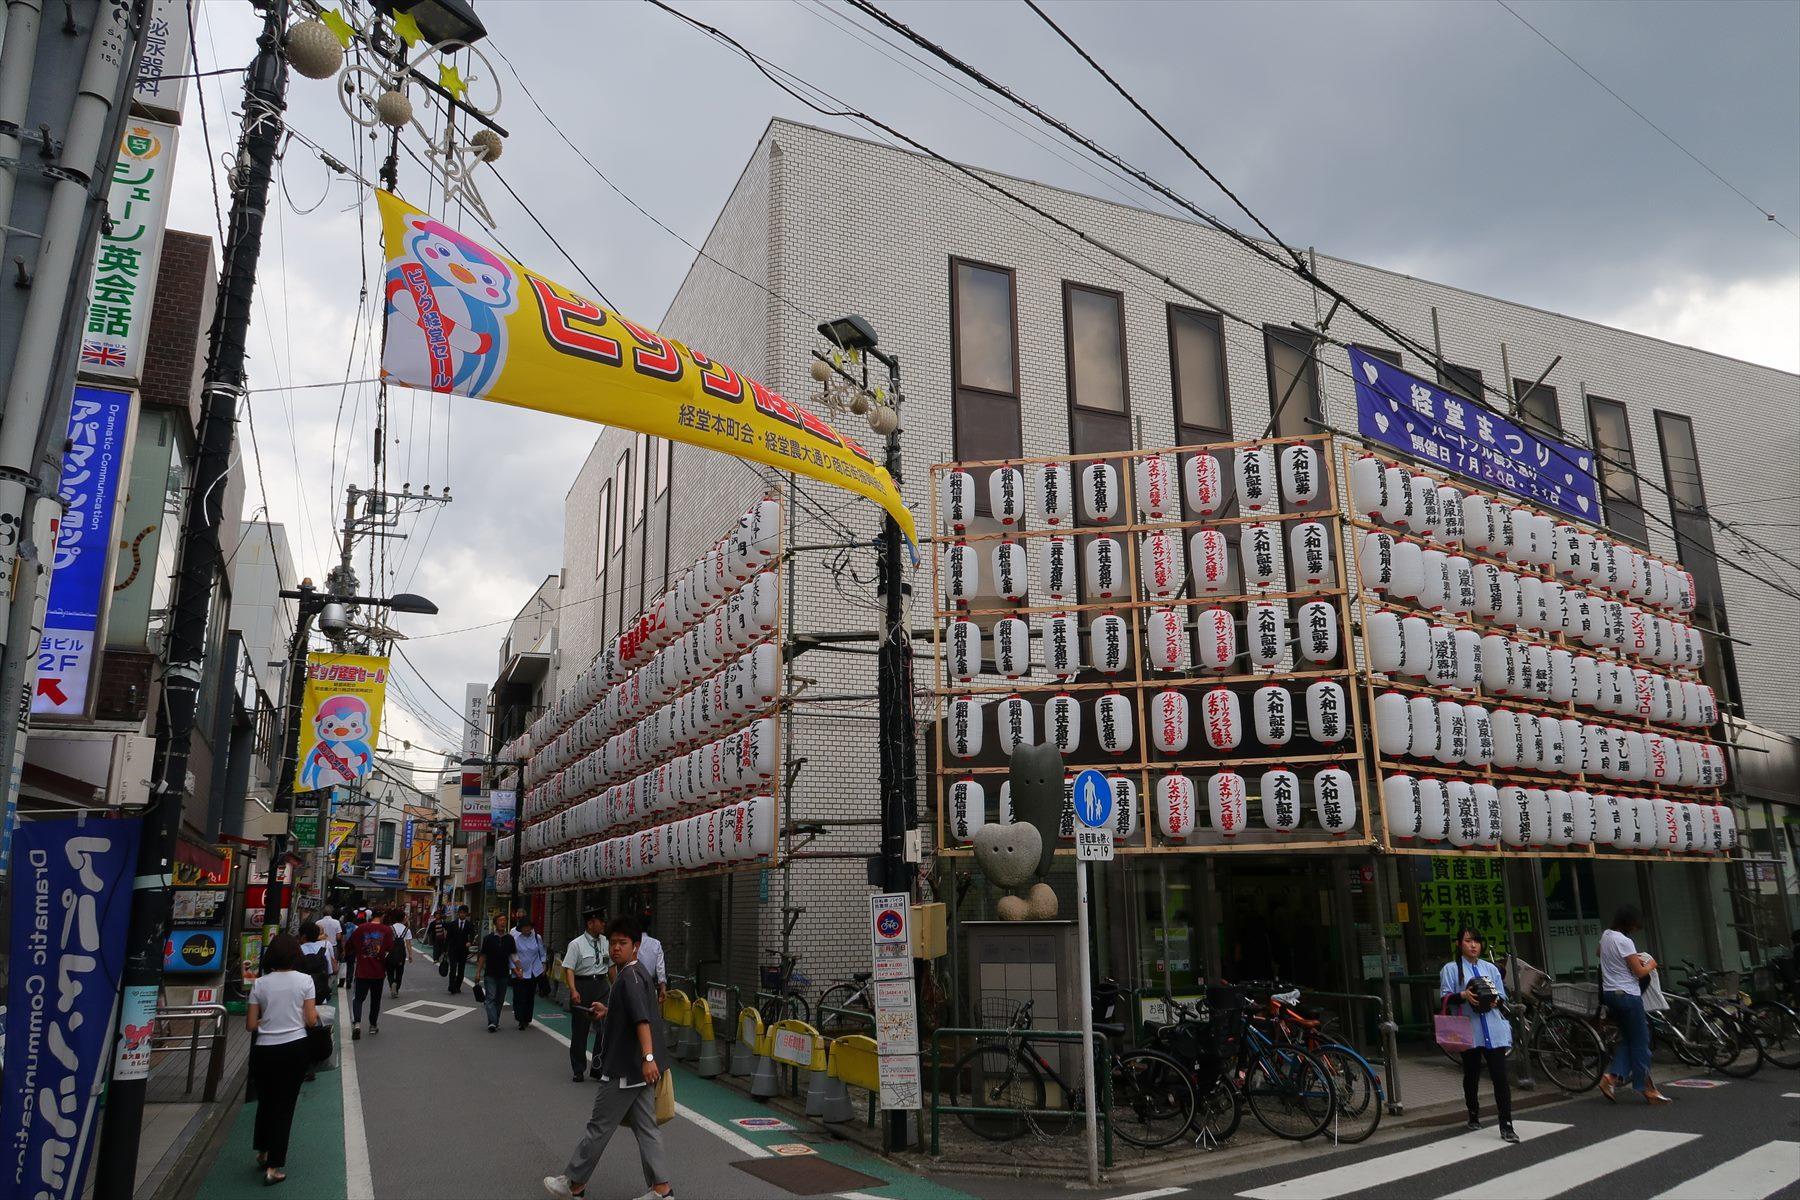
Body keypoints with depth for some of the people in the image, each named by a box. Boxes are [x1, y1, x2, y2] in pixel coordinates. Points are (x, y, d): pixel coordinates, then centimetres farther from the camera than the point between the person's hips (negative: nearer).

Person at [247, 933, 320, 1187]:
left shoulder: (259, 983, -3)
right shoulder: (304, 980, -6)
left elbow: (251, 1025, -1)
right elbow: (311, 1020, -6)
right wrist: (309, 1014, 15)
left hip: (264, 1050, 2)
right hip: (295, 1049, -2)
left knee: (265, 1101, 23)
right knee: (285, 1105, 8)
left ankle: (262, 1152, 38)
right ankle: (274, 1166, 11)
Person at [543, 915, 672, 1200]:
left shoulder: (630, 976, -17)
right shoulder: (637, 974, 14)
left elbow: (642, 1019, -29)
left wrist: (648, 1056, -38)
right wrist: (609, 1011, 31)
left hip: (626, 1069, -9)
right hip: (639, 1068, 9)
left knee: (599, 1127, 5)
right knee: (645, 1127, 10)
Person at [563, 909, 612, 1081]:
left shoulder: (605, 942, 6)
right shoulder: (576, 944, -8)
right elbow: (569, 969, -13)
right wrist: (573, 990, -25)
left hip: (601, 985, 4)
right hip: (582, 985, -4)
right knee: (579, 1030, 8)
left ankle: (598, 1068, 10)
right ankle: (579, 1070, 22)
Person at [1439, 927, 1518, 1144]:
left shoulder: (1490, 968, 12)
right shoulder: (1451, 969, 2)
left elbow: (1502, 995, 15)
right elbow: (1445, 997, -3)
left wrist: (1495, 1000, -8)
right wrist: (1463, 995, -20)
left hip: (1494, 1030, 2)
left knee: (1500, 1076, -6)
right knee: (1471, 1075, 12)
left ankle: (1506, 1126, -3)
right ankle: (1474, 1116, 30)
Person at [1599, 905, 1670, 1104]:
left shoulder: (1606, 935, 8)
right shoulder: (1625, 942, -18)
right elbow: (1639, 972, -14)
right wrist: (1651, 964, 6)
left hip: (1609, 993, 8)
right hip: (1627, 995, -8)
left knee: (1627, 1039, 15)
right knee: (1640, 1041, 3)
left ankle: (1612, 1077, 3)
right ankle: (1646, 1088, 10)